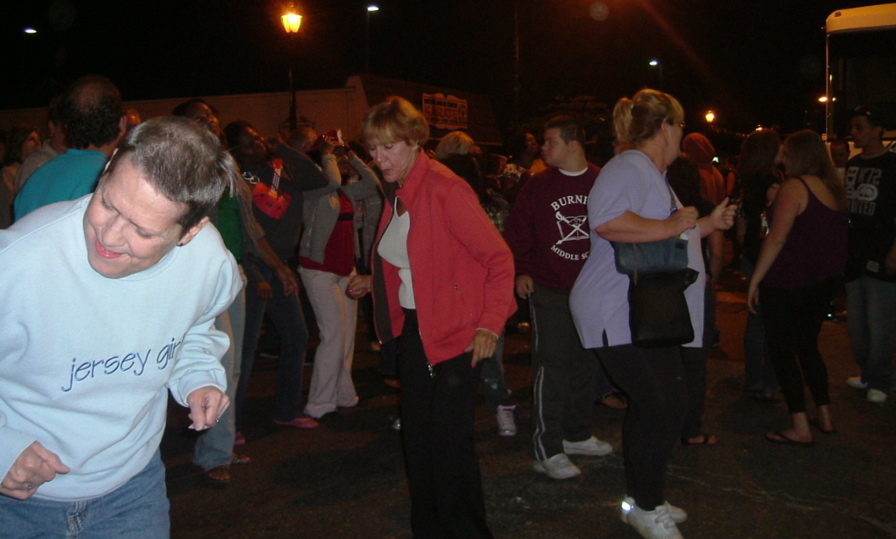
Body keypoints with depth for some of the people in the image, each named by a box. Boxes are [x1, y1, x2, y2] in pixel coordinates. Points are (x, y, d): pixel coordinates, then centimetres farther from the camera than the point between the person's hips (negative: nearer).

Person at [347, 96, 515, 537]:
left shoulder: (445, 189, -17)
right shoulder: (396, 194, 9)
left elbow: (499, 257, -17)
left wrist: (490, 325, -22)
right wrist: (375, 284, 9)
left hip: (457, 331, -8)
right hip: (415, 327, 8)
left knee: (450, 439, -6)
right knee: (416, 434, 14)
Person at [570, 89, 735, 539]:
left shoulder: (651, 173, 21)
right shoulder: (630, 167, -14)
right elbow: (607, 221, -34)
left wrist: (707, 224, 26)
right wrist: (670, 226, -24)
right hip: (621, 316, -11)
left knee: (649, 406, 16)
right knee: (665, 404, -10)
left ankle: (642, 500, 30)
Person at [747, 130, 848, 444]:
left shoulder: (794, 186, -15)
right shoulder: (833, 189, 11)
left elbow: (777, 239, -21)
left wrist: (755, 279, -16)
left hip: (789, 283, -8)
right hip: (825, 281, 8)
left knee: (782, 351, 0)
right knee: (807, 347, 21)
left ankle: (800, 429, 0)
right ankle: (824, 416, 26)